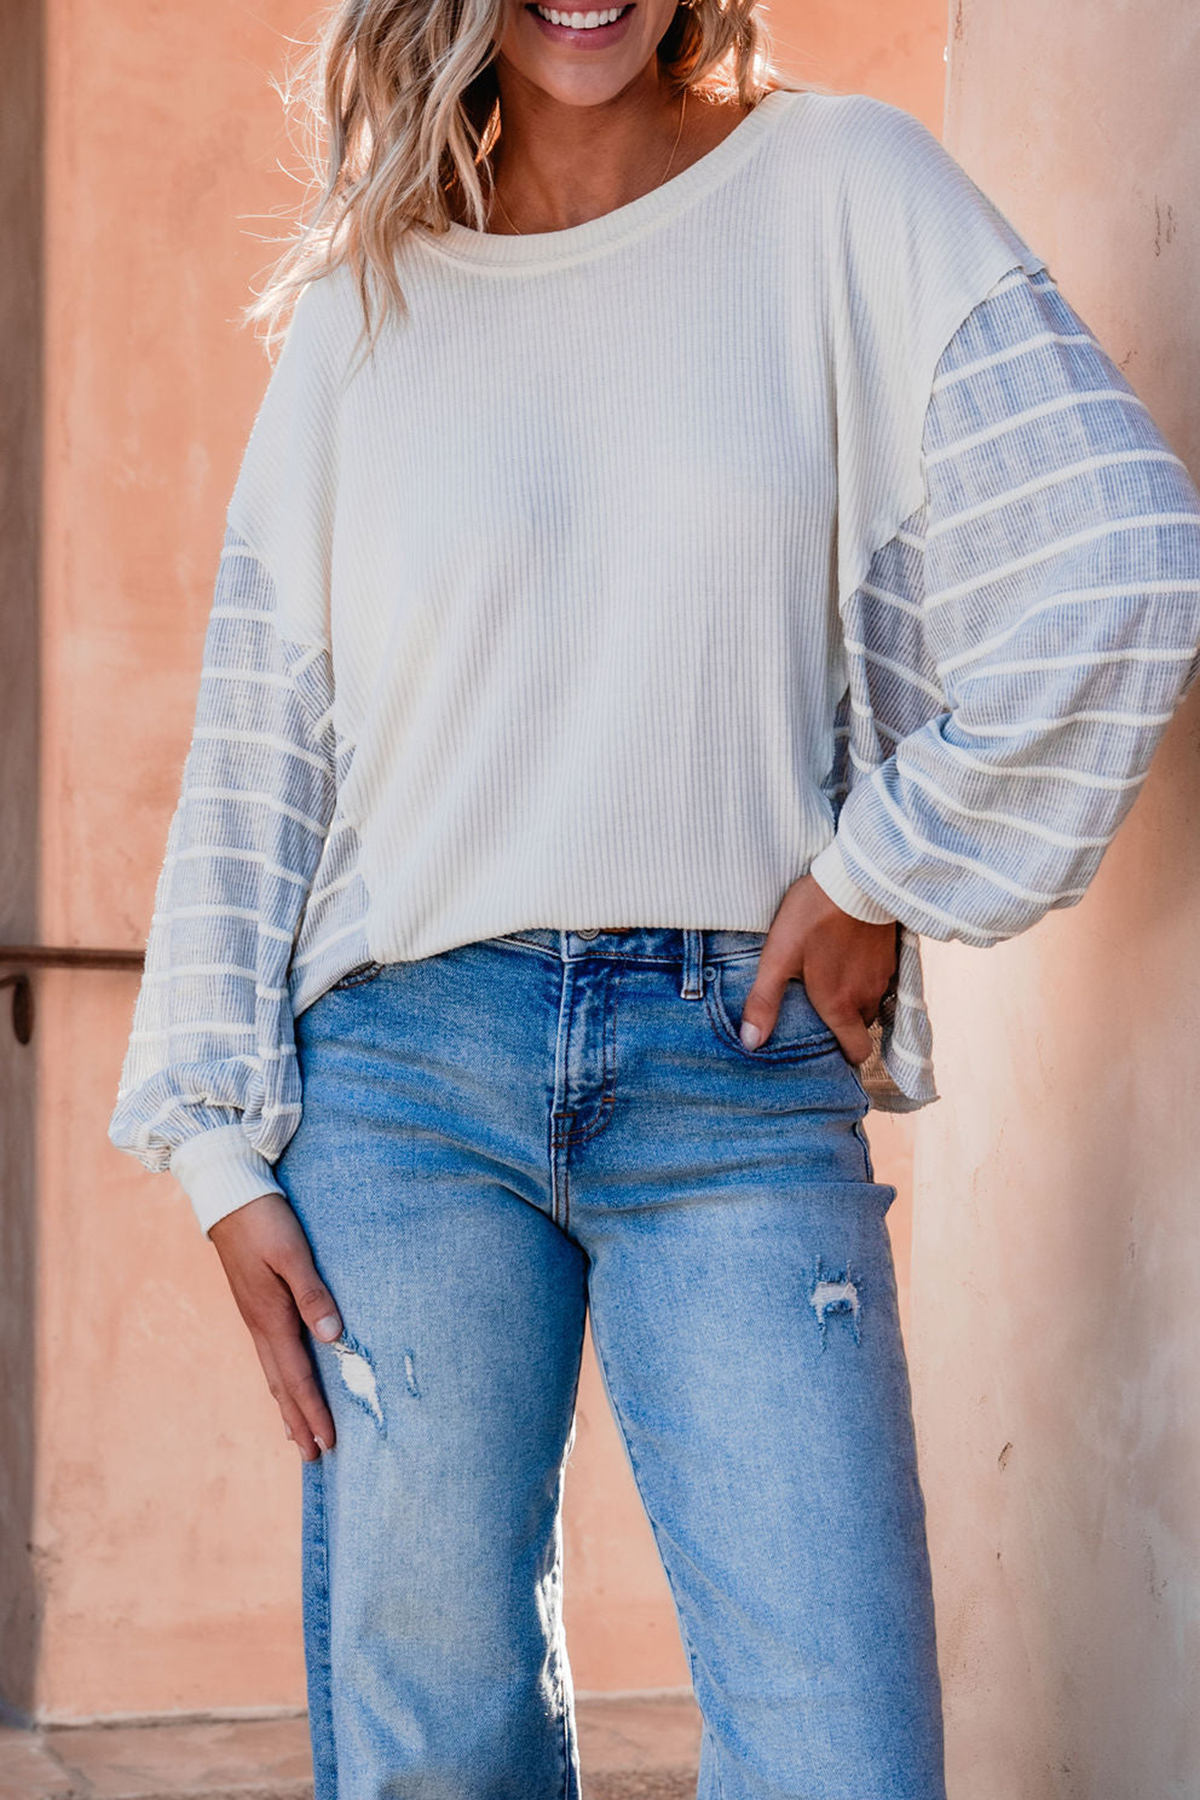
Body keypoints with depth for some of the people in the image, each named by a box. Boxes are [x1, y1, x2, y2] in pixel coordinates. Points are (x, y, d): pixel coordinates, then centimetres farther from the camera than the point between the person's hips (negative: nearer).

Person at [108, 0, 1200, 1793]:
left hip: (744, 1072, -1)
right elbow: (255, 750, 9)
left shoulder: (840, 190, 4)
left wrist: (885, 868, -3)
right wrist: (227, 1146, 3)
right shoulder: (368, 301, 10)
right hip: (412, 1062, 2)